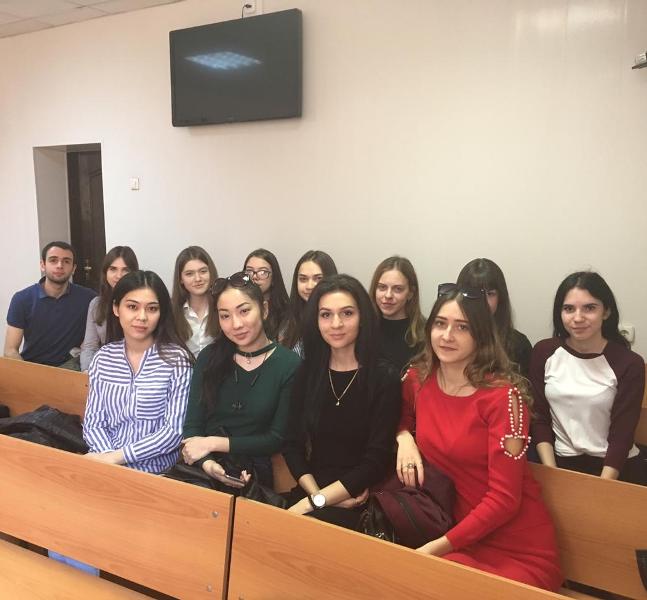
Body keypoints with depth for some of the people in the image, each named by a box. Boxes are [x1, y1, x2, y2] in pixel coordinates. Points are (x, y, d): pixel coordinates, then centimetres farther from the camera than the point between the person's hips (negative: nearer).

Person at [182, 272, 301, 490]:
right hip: (202, 471, 3)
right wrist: (207, 463, -17)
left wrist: (214, 443, -8)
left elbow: (278, 438, -4)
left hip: (254, 478, -3)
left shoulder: (289, 365, -5)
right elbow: (192, 425, 3)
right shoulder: (209, 357, 5)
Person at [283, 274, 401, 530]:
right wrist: (314, 491, -12)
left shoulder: (384, 378, -6)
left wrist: (316, 501, -15)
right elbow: (293, 445, 5)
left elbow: (376, 460, -10)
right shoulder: (308, 372, 7)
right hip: (311, 492, 4)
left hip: (362, 503, -4)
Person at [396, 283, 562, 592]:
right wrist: (404, 437, -3)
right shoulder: (417, 378, -2)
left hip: (518, 551, -4)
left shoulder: (502, 395, -18)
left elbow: (503, 498, -17)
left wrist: (436, 548, -19)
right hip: (455, 530, 5)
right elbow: (403, 418, 20)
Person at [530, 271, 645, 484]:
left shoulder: (629, 364, -6)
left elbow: (621, 436, -7)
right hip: (562, 465, 1)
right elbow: (539, 419, 1)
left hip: (616, 470, 0)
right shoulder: (544, 352, -1)